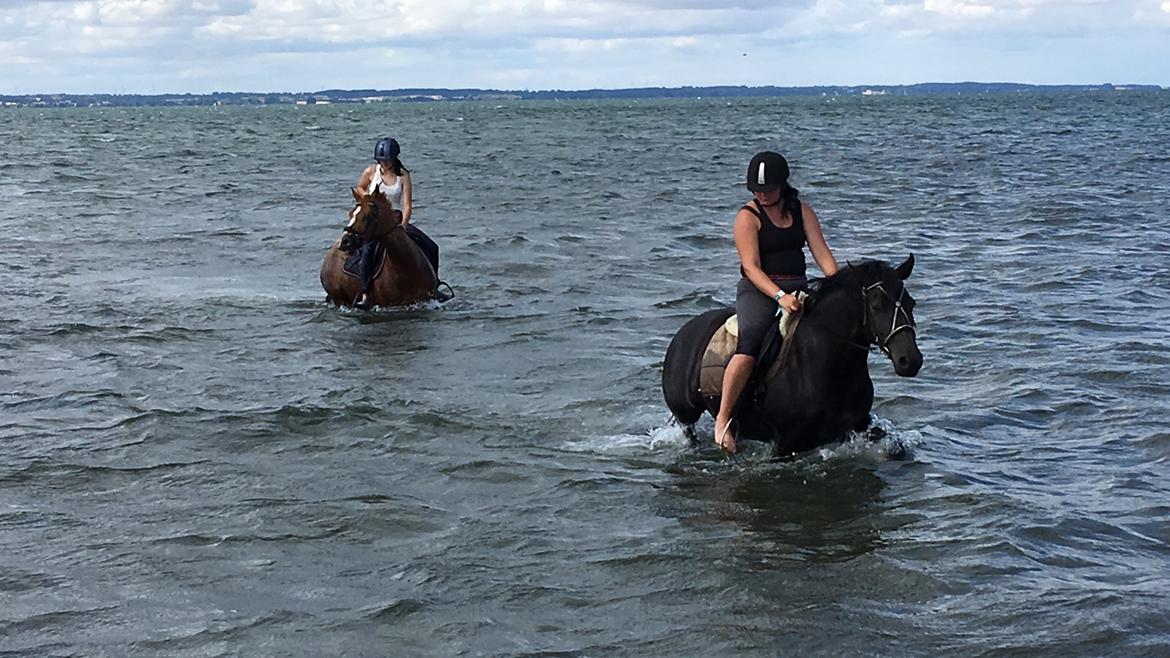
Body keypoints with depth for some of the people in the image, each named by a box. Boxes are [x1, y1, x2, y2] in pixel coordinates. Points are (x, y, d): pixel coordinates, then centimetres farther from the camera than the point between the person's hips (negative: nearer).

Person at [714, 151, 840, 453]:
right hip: (758, 290, -5)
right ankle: (722, 419, -25)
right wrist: (780, 296, -28)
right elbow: (751, 267, -14)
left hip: (798, 289, 5)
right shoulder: (748, 217, -5)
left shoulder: (801, 210, 11)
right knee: (750, 343, -31)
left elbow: (822, 253, 4)